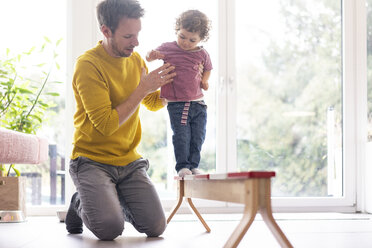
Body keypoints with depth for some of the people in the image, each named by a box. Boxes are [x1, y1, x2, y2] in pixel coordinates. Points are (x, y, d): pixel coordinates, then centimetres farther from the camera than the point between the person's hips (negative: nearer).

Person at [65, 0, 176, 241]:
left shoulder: (136, 59, 6)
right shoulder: (88, 65, -16)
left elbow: (154, 103, 22)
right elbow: (106, 124, -22)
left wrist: (171, 84, 1)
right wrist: (143, 88, -18)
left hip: (129, 161, 6)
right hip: (92, 160, -5)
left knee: (156, 227, -10)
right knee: (110, 228, -24)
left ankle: (118, 200, 20)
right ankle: (81, 203, 9)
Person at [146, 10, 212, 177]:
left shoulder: (202, 54, 7)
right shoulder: (168, 48, 1)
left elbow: (207, 68, 25)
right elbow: (152, 56, 8)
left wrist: (204, 80, 7)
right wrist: (151, 55, -15)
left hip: (198, 103, 3)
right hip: (176, 103, -3)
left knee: (198, 136, 4)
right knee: (181, 135, -11)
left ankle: (193, 165, 16)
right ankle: (182, 166, -3)